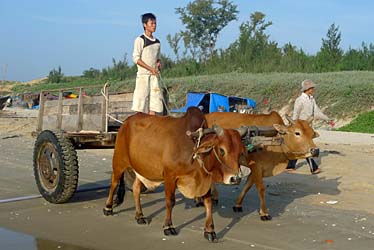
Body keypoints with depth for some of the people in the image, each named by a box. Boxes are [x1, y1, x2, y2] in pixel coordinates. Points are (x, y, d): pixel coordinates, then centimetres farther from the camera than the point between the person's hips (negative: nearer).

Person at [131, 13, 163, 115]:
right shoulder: (140, 40, -3)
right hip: (143, 75, -6)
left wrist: (158, 63, 2)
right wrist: (151, 68, -15)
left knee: (154, 102, 0)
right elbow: (136, 58, -9)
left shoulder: (157, 42, 16)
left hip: (154, 76, 6)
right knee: (140, 105, -7)